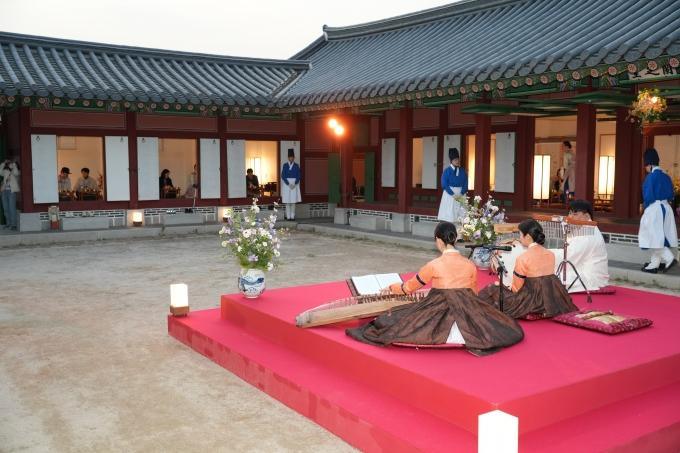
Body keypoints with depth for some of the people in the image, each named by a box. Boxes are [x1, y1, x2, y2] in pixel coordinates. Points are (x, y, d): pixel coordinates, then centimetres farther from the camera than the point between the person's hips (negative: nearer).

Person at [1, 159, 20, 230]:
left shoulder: (16, 172, 2)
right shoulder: (6, 171, 17)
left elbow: (15, 173, -20)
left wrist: (14, 164, -9)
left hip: (12, 191, -6)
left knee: (12, 208, -11)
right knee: (6, 208, 8)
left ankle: (13, 224, -10)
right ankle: (9, 223, 16)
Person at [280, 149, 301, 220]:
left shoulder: (296, 166, 4)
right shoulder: (285, 165, 1)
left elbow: (299, 176, 3)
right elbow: (283, 176, -3)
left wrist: (294, 184, -10)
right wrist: (288, 184, -12)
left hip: (294, 184, 1)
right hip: (286, 184, -1)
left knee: (293, 201, 1)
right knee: (287, 201, -1)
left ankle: (292, 216, 6)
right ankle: (288, 216, 3)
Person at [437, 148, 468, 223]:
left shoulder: (463, 171, 7)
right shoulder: (447, 171, -4)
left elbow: (465, 184, 6)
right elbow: (444, 185, -9)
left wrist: (461, 194, -10)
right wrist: (453, 194, -15)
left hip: (461, 195, 3)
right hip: (449, 195, -3)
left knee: (460, 214, -2)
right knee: (449, 215, -4)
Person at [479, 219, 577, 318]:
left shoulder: (523, 258, -16)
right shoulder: (551, 254, 4)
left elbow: (516, 288, -7)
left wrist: (509, 287, 16)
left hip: (533, 301, -7)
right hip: (553, 300, 7)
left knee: (491, 290, 8)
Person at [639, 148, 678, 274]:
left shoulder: (651, 177, -13)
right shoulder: (666, 177, 9)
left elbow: (648, 196, -16)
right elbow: (671, 195, 12)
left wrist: (645, 207, 2)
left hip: (654, 210, -8)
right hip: (666, 208, 8)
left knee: (655, 236, -1)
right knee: (659, 237, 9)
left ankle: (669, 258, -11)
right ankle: (654, 264, 13)